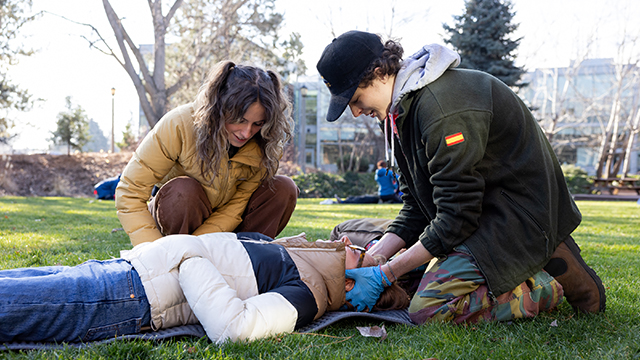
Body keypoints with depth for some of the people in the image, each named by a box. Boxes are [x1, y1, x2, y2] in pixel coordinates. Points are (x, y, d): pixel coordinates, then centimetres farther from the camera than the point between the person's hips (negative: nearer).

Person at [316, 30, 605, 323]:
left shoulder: (443, 107, -26)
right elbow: (415, 209, 7)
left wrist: (385, 275, -19)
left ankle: (544, 288, -5)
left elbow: (456, 219, -24)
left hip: (520, 216, -10)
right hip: (480, 211, 10)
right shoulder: (401, 107, 6)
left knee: (428, 309, -20)